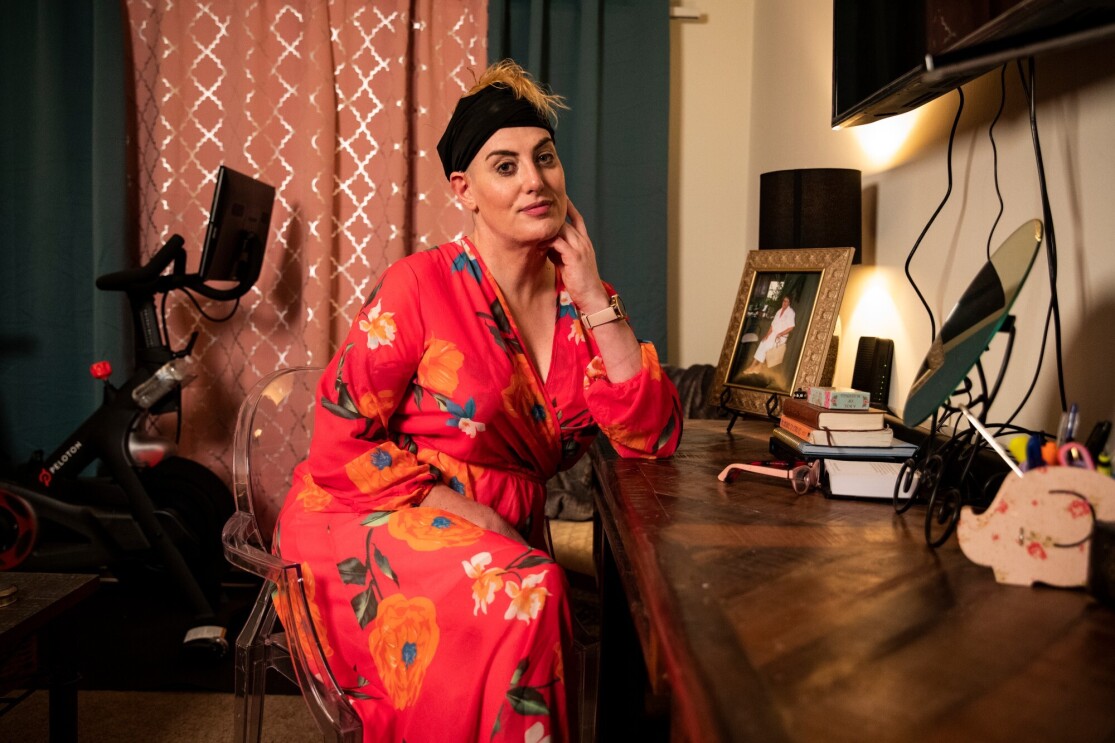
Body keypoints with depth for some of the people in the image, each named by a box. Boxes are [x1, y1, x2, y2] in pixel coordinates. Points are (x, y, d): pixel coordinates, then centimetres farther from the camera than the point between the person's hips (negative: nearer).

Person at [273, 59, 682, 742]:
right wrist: (465, 511, -17)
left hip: (505, 530, 5)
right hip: (372, 516, -4)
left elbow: (653, 438, -6)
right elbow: (341, 443, -9)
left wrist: (592, 296, -11)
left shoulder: (583, 300, 4)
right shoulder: (423, 287, -11)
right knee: (527, 594, -32)